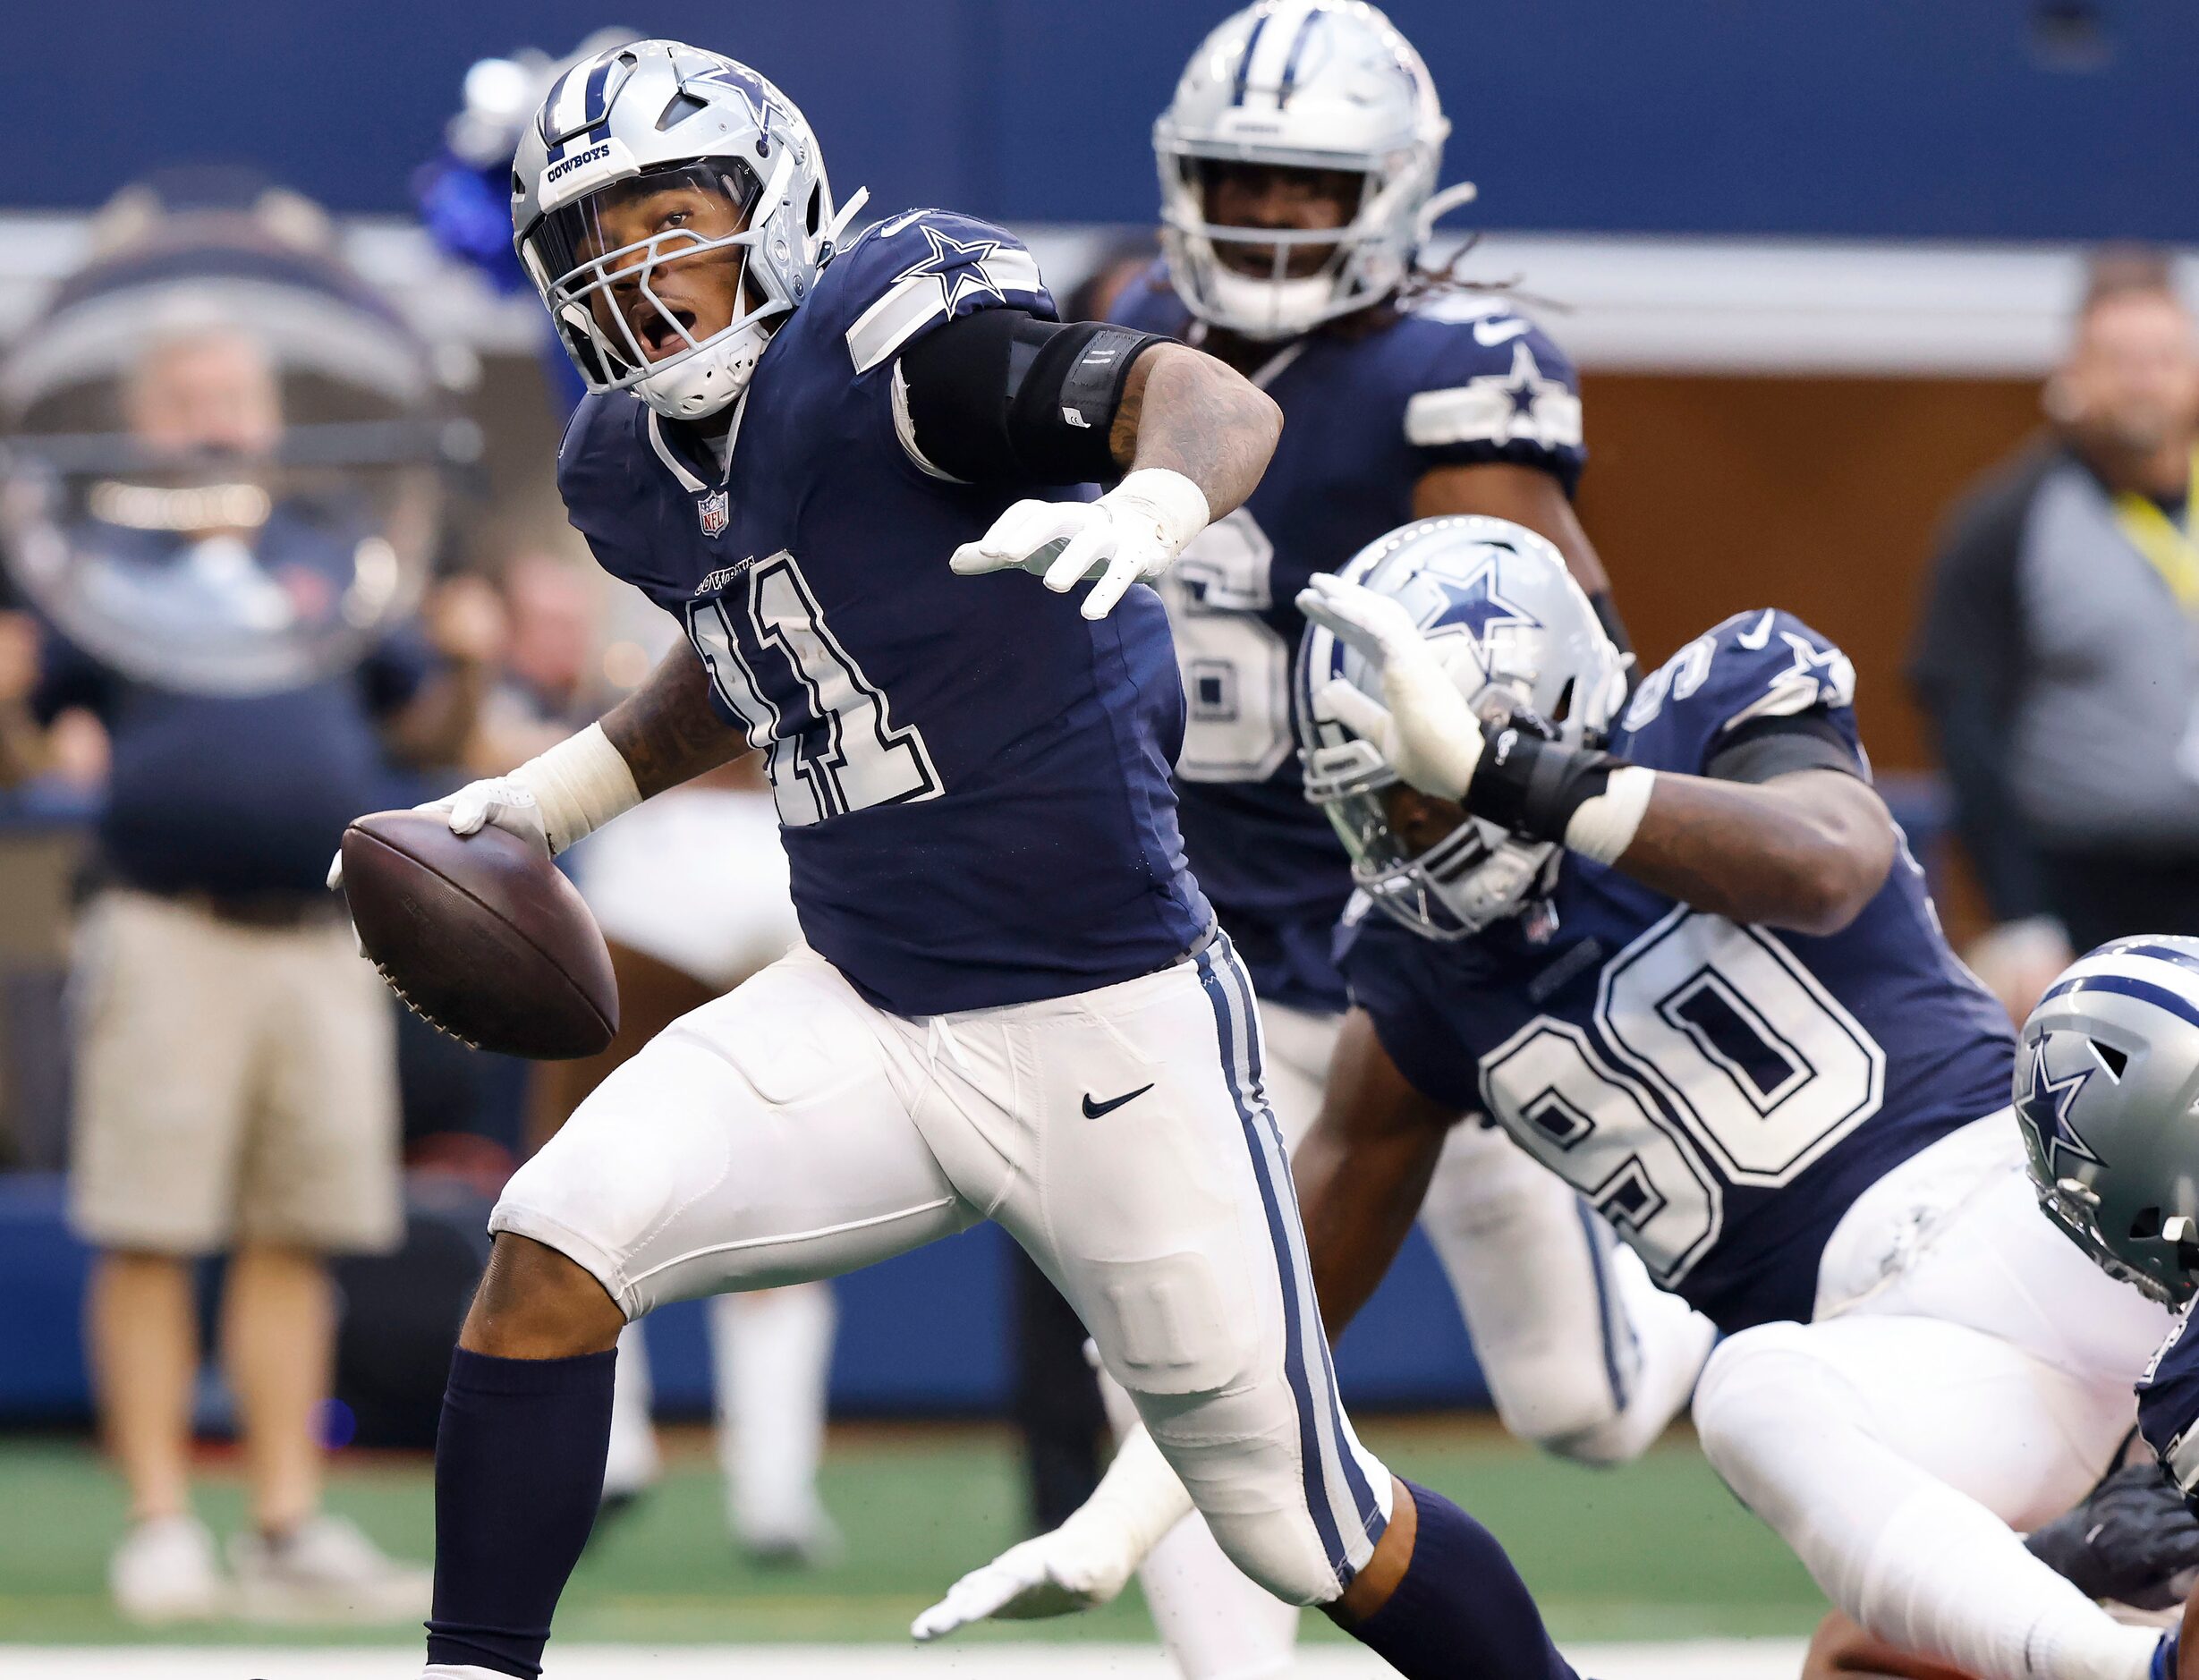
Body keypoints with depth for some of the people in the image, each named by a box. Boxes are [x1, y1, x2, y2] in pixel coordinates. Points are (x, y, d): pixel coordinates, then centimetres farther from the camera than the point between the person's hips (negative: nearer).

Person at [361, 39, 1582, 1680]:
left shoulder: (885, 332, -16)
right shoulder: (631, 467, 6)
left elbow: (1218, 403, -30)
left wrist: (1140, 510, -51)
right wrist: (566, 790, 20)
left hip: (1105, 1028, -6)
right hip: (864, 1010, 6)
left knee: (1312, 1531, 2)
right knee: (552, 1251, -14)